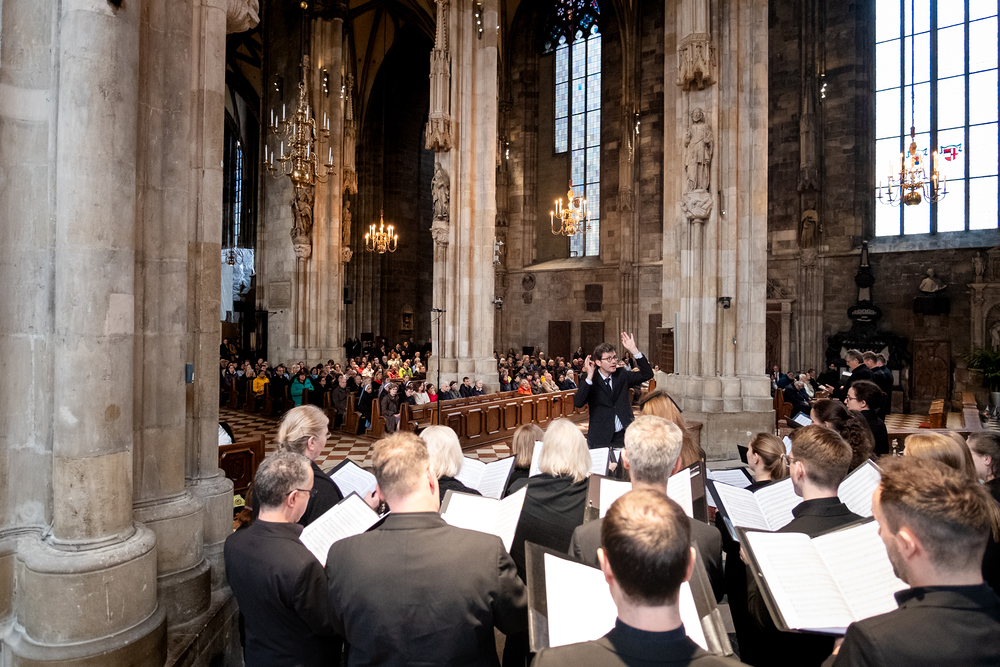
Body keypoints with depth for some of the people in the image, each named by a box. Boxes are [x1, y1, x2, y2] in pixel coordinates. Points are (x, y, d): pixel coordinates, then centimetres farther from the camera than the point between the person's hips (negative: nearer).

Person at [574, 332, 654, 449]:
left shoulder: (622, 375, 4)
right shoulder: (591, 380, -7)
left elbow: (647, 374, -4)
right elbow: (578, 403, -21)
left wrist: (634, 350, -13)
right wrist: (589, 377, -28)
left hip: (623, 435, 3)